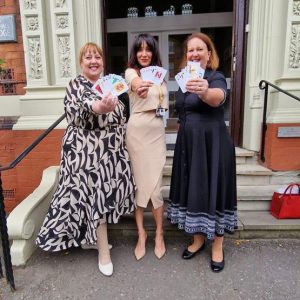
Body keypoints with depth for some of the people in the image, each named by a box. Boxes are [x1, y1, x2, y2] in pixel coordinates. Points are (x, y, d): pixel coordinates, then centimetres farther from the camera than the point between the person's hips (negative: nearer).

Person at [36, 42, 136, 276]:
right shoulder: (76, 86, -9)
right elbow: (85, 105, -33)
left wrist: (121, 143, 17)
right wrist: (101, 107, -54)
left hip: (111, 149, 7)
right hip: (87, 150, -7)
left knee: (105, 193, 13)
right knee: (96, 194, -2)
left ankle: (91, 237, 35)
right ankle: (104, 252, 14)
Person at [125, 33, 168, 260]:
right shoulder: (131, 72, 1)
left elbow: (165, 105, 9)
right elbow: (135, 83, -23)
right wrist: (139, 86, -46)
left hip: (157, 133, 3)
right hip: (137, 132, -2)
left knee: (155, 186, 1)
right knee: (138, 184, 5)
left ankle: (159, 234, 20)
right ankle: (141, 233, 22)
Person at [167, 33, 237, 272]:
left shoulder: (216, 77, -9)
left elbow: (218, 98, -33)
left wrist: (204, 92, -54)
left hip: (213, 144, -6)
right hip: (188, 144, 6)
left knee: (213, 189, 2)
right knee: (192, 189, 11)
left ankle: (217, 247, 23)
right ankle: (198, 240, 31)